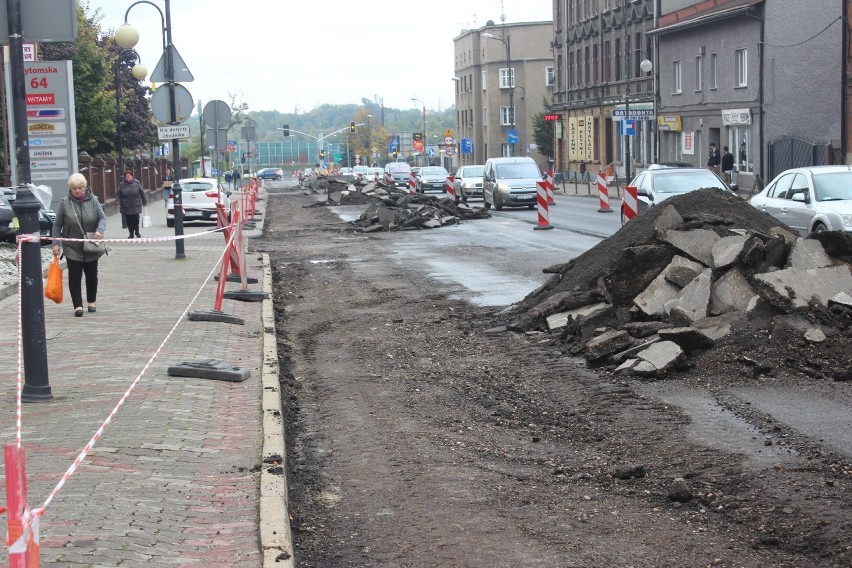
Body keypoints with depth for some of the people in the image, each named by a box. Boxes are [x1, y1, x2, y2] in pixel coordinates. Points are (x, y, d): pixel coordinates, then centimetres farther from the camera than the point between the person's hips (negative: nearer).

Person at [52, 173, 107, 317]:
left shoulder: (93, 201, -4)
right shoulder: (65, 203, -6)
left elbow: (102, 218, -7)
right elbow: (57, 225, 0)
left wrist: (100, 230, -28)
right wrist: (56, 243, -7)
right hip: (72, 247, -1)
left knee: (92, 275, 13)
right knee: (74, 276, -4)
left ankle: (92, 301, 30)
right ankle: (78, 305, -1)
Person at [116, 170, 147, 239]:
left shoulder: (136, 183, 0)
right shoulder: (122, 184, -2)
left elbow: (142, 193, 8)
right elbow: (117, 194, 1)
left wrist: (144, 202, 12)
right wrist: (119, 203, -9)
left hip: (136, 205, 0)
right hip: (126, 206, 0)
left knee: (136, 218, -7)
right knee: (129, 220, 3)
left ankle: (137, 232, 14)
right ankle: (131, 234, 16)